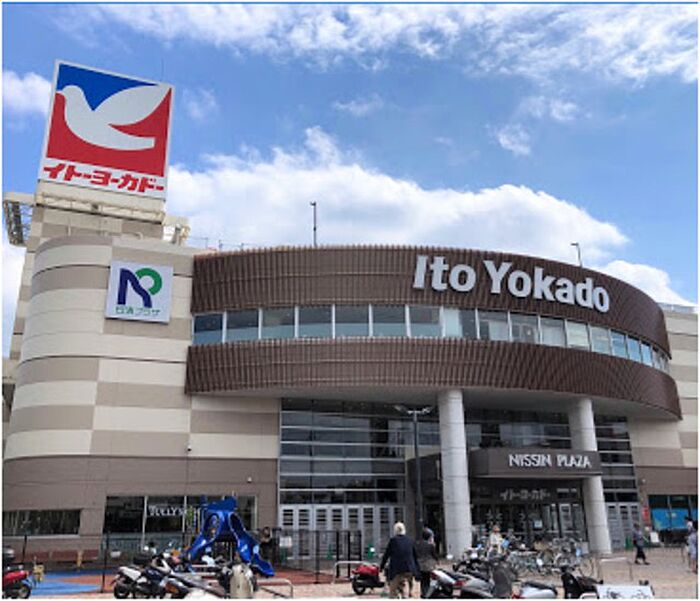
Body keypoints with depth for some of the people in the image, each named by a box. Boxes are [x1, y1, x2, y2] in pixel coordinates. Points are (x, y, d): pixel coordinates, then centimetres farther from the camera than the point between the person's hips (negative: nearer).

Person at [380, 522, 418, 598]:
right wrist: (416, 569, 21)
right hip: (409, 569, 4)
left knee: (393, 592, -1)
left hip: (396, 569, -4)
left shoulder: (393, 540, -5)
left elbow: (387, 554, -1)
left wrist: (381, 566, 9)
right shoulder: (410, 541, 7)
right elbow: (415, 555, 12)